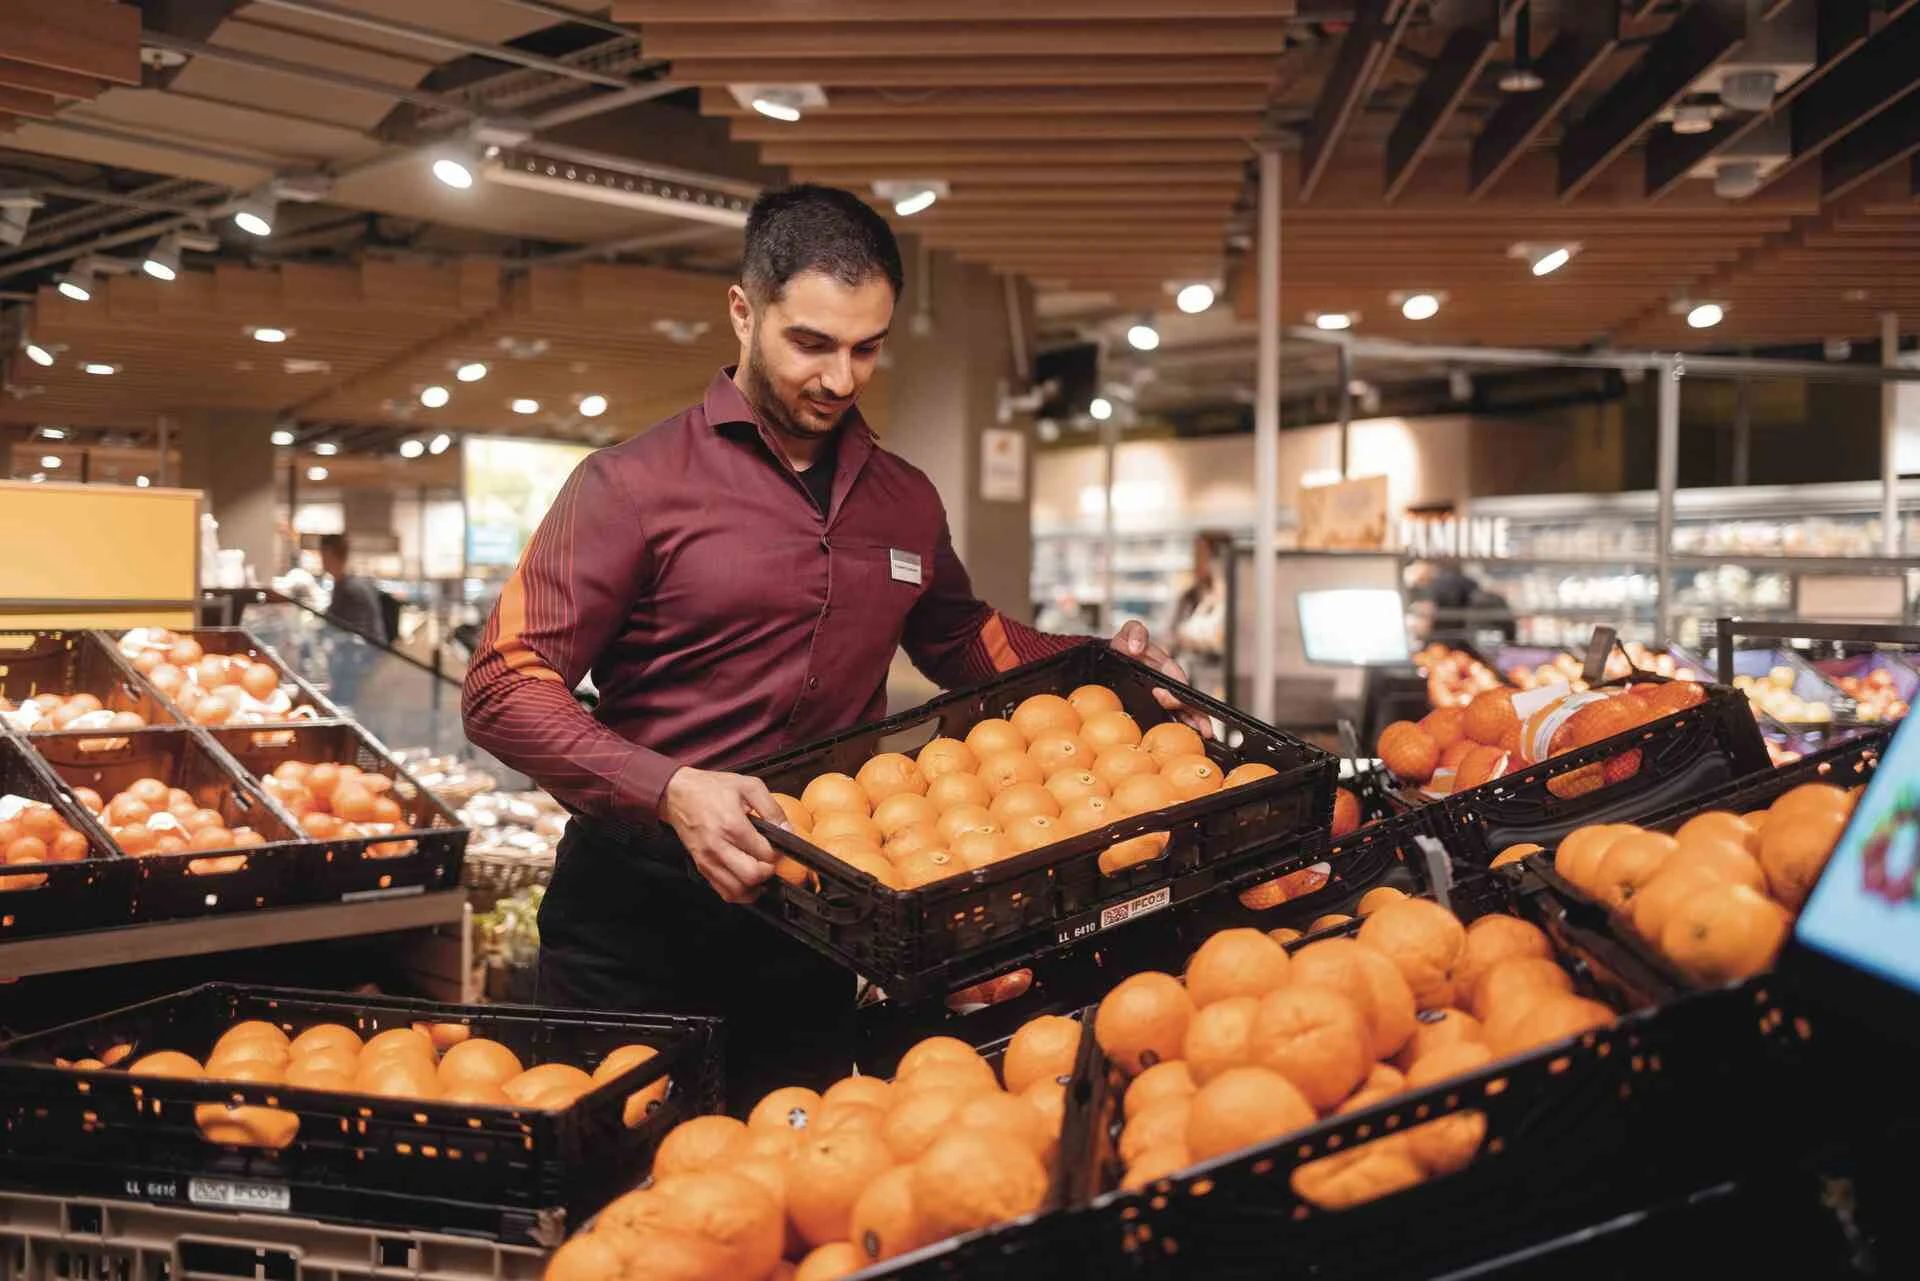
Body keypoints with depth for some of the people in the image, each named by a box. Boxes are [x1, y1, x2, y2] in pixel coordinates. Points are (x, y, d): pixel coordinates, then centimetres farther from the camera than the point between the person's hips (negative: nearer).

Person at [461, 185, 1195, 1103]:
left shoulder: (904, 503, 8)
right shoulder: (633, 485, -8)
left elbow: (961, 642, 25)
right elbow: (504, 690, -14)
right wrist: (668, 790, -29)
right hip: (639, 923, -4)